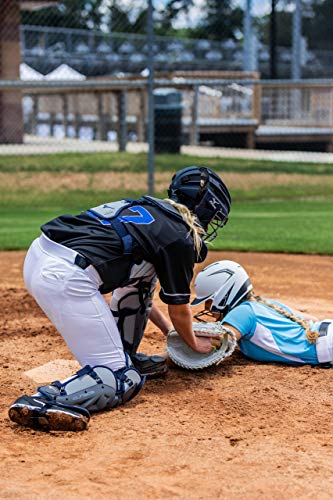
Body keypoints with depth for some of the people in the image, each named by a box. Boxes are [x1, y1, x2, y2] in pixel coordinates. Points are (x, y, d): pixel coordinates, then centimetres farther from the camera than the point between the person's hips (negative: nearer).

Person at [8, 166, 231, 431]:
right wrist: (195, 343, 33)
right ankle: (42, 402, -25)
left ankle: (126, 355, 32)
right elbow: (179, 311, 14)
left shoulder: (145, 207, 26)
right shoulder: (181, 237, 2)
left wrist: (167, 328, 44)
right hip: (66, 278, -10)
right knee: (122, 381, -5)